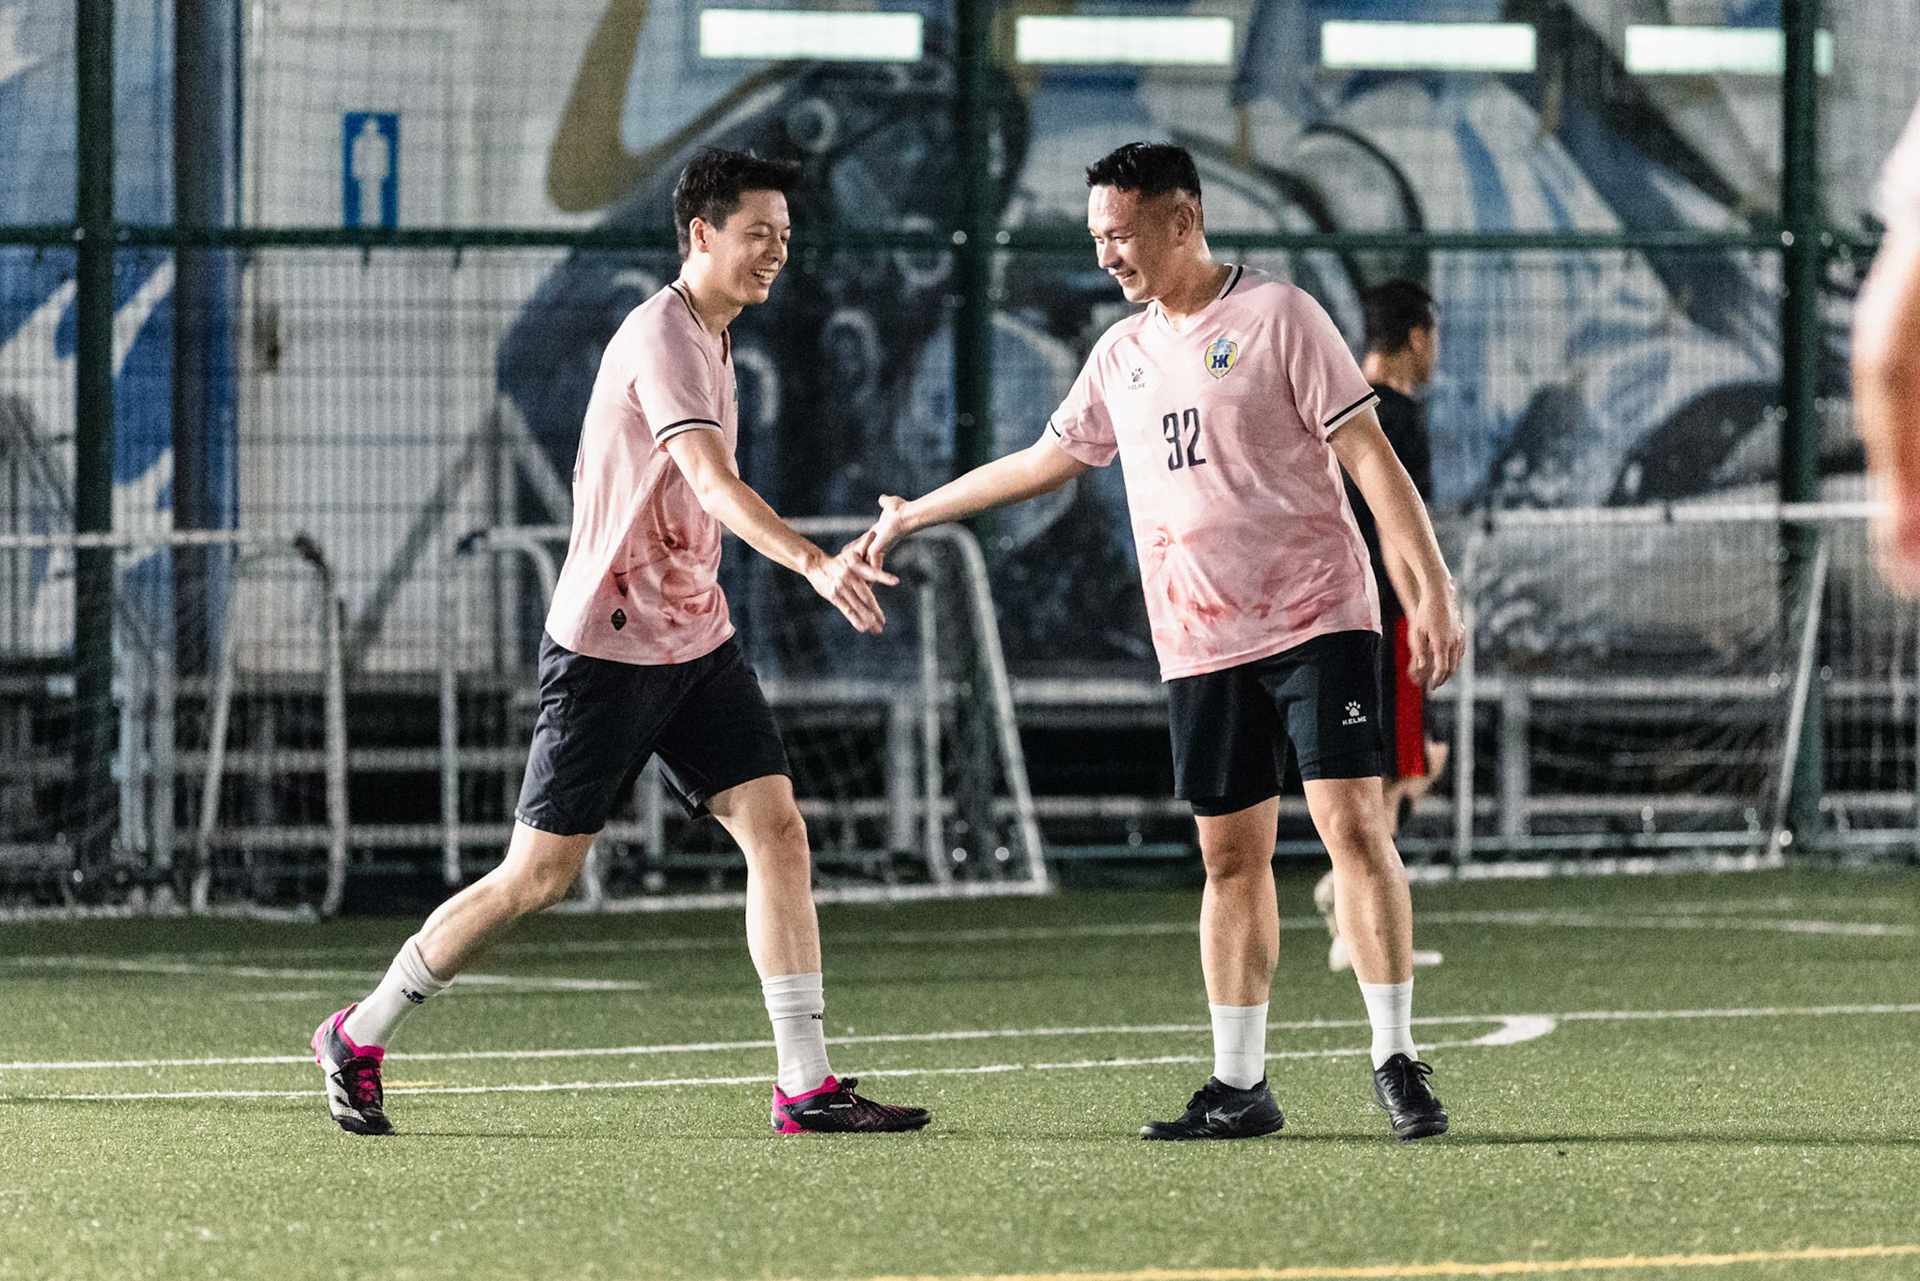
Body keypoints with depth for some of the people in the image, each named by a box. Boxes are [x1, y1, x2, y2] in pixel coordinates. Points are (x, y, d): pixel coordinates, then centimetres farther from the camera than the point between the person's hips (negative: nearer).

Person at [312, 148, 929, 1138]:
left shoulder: (708, 340, 13)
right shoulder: (662, 335, -17)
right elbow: (713, 481, -32)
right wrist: (812, 563, -45)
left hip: (694, 640, 8)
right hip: (605, 644, -8)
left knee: (776, 827, -6)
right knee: (540, 874, -3)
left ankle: (805, 1085, -7)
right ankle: (357, 1037, 14)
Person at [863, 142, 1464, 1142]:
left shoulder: (1278, 317, -5)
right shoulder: (1122, 355, 13)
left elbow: (1368, 455, -9)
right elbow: (1043, 461, 28)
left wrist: (1432, 586, -16)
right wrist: (914, 514, 35)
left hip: (1315, 618, -5)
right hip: (1199, 643, 5)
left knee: (1352, 819, -13)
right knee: (1231, 855, 4)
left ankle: (1396, 1063, -8)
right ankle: (1239, 1086, 8)